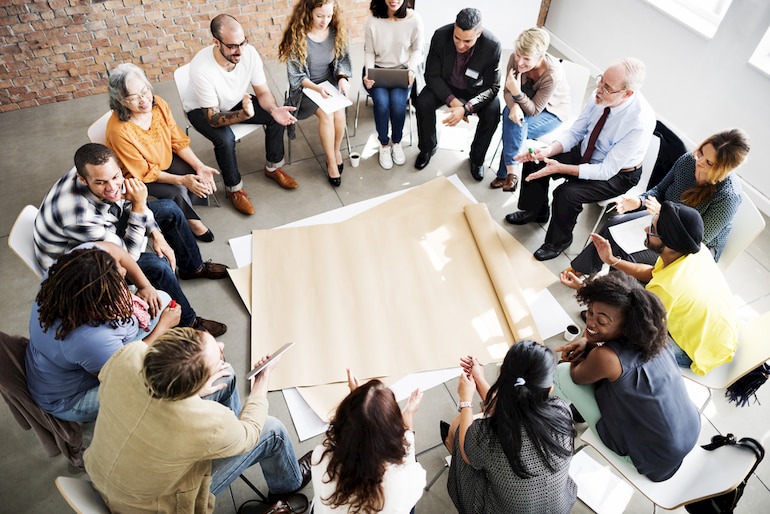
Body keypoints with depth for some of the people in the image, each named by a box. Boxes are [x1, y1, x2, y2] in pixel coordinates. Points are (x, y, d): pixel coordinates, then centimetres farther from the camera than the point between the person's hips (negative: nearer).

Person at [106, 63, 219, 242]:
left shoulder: (158, 104, -19)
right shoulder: (119, 131, -34)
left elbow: (179, 141, -7)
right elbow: (144, 172, -24)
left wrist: (200, 167, -20)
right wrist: (181, 180, -31)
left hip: (166, 159, 5)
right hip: (135, 175, -5)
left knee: (200, 176, -15)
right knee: (177, 191, -25)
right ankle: (191, 220, 7)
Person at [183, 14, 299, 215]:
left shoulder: (249, 52, -25)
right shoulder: (200, 68, -37)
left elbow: (263, 92, -13)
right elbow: (213, 118, -33)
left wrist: (273, 109, -36)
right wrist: (244, 114, -51)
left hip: (236, 102, 5)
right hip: (201, 110, -4)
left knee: (276, 117, -14)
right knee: (225, 138, -33)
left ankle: (273, 167, 8)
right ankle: (234, 188, -7)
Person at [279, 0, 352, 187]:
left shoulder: (336, 31, -3)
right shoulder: (297, 36, -15)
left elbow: (343, 59, 8)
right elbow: (296, 76, -12)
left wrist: (342, 77, -14)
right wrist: (317, 88, -29)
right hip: (305, 88, -3)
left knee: (339, 112, -26)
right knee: (326, 114, -29)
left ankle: (336, 150, 0)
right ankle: (331, 162, -13)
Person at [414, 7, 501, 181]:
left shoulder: (492, 46, -28)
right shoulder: (441, 36, -25)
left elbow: (492, 87, -20)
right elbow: (432, 75, -17)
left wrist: (465, 108, -35)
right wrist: (453, 101, -29)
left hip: (475, 88, -1)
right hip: (445, 85, 1)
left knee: (492, 114, -27)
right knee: (423, 103, -26)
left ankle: (477, 158, 0)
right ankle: (427, 149, 1)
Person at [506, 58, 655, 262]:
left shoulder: (640, 122, -34)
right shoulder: (601, 95, -16)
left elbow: (607, 171, -29)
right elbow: (574, 132, -5)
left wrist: (560, 168, -34)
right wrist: (549, 150, -24)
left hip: (617, 174, -6)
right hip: (586, 153, 7)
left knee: (567, 193, -28)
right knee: (536, 161, -6)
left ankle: (559, 241, 2)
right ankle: (535, 211, 19)